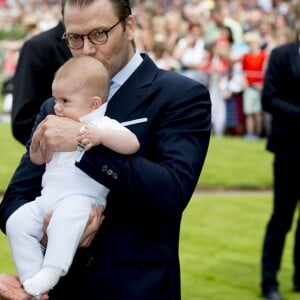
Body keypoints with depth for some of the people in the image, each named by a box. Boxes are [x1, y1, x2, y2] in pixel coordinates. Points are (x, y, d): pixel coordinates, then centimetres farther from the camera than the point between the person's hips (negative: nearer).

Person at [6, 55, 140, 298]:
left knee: (63, 221, -38)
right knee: (17, 223, -13)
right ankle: (31, 278, -12)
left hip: (81, 198, -7)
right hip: (47, 198, 7)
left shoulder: (103, 126, 4)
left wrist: (101, 136, -23)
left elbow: (132, 144, -12)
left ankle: (51, 272, -38)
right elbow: (37, 159, 32)